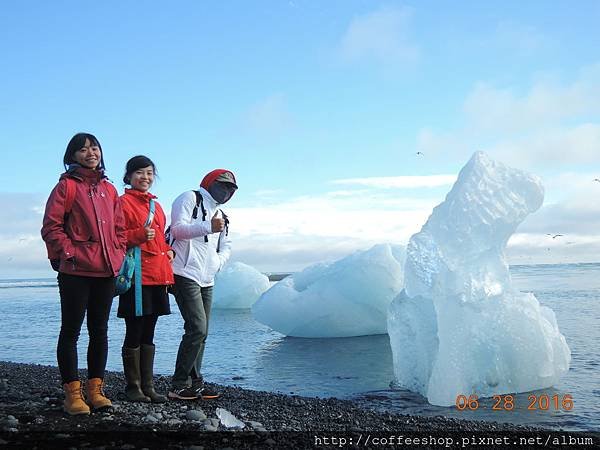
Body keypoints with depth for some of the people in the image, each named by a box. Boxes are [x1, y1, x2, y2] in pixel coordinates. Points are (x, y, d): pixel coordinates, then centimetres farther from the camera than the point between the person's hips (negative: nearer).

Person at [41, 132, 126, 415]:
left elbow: (119, 227, 18)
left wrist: (118, 254, 6)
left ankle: (95, 389, 18)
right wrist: (69, 253, -13)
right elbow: (51, 227, -6)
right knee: (71, 331, 1)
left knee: (99, 331, 10)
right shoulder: (67, 185, -1)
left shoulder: (109, 189, 15)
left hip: (106, 271, 6)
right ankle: (72, 393, 7)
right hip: (75, 272, -6)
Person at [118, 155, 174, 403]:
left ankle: (148, 386, 18)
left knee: (148, 335, 12)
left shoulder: (156, 205, 20)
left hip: (158, 276, 7)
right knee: (134, 334, 0)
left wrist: (168, 250, 9)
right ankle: (133, 387, 11)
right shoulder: (123, 202, -3)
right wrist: (139, 235, -22)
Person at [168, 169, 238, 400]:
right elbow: (177, 229, -14)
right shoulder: (190, 198, 0)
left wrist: (217, 262, 3)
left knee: (201, 333, 10)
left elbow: (226, 246, 23)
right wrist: (208, 227, -25)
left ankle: (194, 383, 19)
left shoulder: (221, 215, 25)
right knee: (197, 329, -15)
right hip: (185, 275, -9)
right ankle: (178, 386, -6)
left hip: (206, 279, 9)